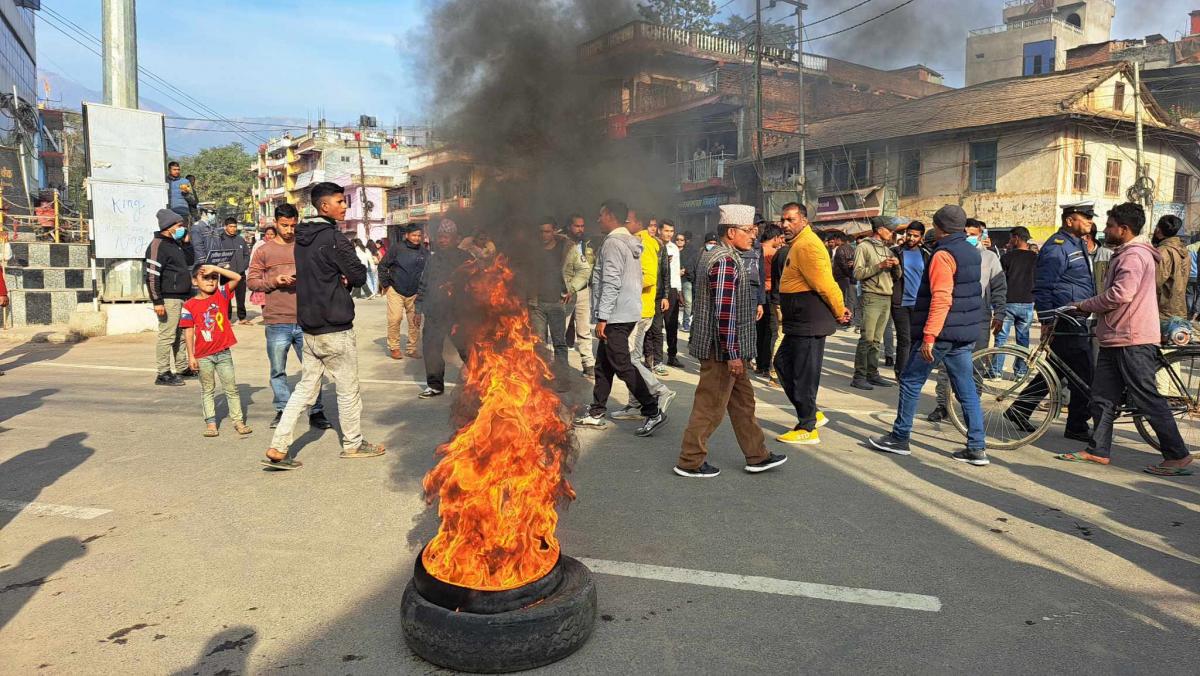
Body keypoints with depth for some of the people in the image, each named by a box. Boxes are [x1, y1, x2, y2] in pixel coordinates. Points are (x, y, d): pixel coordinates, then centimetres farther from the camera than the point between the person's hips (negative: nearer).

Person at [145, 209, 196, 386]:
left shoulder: (175, 244, 17)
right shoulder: (158, 245, -11)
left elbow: (190, 261, 25)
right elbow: (152, 275, -17)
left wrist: (186, 242, 12)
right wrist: (157, 301, -21)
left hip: (181, 298, 10)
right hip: (168, 299, -10)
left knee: (181, 335, 16)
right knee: (167, 335, -7)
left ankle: (182, 368, 27)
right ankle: (164, 374, -2)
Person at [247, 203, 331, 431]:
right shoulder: (263, 250, 5)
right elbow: (251, 281, 3)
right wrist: (274, 281, -13)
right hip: (276, 322, -1)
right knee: (278, 371, 8)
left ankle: (316, 412, 13)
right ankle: (282, 411, 21)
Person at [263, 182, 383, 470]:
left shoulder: (302, 238, 11)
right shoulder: (333, 238, -16)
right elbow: (359, 275, -14)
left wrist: (341, 279, 1)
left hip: (309, 325, 8)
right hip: (335, 328, -8)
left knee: (305, 388, 12)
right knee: (348, 390, 8)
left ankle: (278, 449, 8)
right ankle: (353, 444, 22)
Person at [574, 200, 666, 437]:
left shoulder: (613, 242, -14)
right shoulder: (631, 243, 17)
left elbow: (611, 283, -21)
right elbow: (639, 280, 21)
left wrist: (602, 317, -20)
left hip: (616, 316, -10)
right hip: (629, 312, 10)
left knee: (623, 365, -7)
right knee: (603, 364, 14)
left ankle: (653, 412, -4)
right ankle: (596, 413, 20)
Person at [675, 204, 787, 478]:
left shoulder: (716, 255, 13)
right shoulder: (725, 260, -20)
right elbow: (724, 311, -25)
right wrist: (732, 353, -22)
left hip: (727, 349, 11)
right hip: (722, 351, -11)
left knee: (743, 401, 17)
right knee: (711, 406, 0)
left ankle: (757, 456, 27)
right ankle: (690, 462, 11)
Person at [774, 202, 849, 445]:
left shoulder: (807, 245, -17)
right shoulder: (798, 244, 18)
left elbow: (824, 283, -20)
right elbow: (825, 282, 18)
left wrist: (839, 311, -8)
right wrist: (839, 309, 10)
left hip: (809, 323, -11)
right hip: (800, 322, 11)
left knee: (804, 375, -3)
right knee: (783, 363, 18)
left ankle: (807, 429, 9)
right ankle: (811, 414, 25)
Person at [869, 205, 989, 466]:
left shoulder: (943, 255, -15)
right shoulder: (972, 252, 13)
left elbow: (941, 299, -24)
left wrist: (928, 336, -25)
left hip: (942, 333, -8)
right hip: (965, 335, 8)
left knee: (910, 382, 4)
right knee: (966, 389, 9)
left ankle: (899, 438, 10)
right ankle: (976, 448, 9)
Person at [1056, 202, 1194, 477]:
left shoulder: (1134, 255, -13)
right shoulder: (1125, 255, 21)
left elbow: (1119, 295, -23)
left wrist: (1084, 305, -11)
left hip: (1133, 341, -11)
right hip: (1115, 339, 11)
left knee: (1147, 399, -6)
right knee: (1102, 397, 11)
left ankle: (1178, 456, 1)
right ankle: (1098, 451, 17)